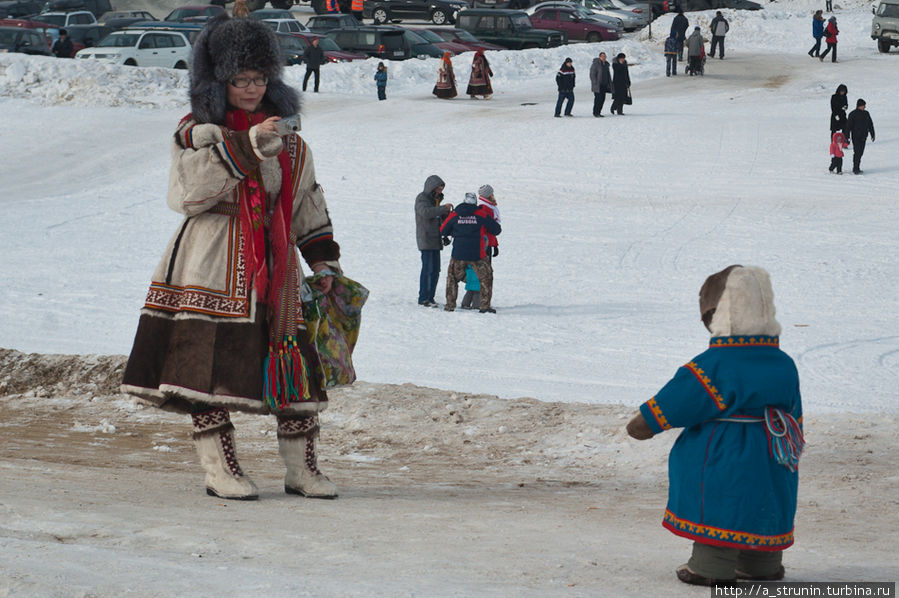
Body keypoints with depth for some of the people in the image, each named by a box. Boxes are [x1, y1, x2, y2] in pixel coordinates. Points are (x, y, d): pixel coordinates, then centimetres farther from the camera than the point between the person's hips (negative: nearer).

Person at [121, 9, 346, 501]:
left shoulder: (289, 141, 17)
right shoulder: (196, 131, 3)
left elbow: (309, 204, 24)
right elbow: (190, 193, -14)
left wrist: (324, 260, 15)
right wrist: (246, 148, -19)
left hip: (272, 267, 4)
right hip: (211, 268, -4)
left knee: (294, 361, -3)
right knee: (211, 363, -10)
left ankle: (301, 467, 4)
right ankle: (219, 468, -4)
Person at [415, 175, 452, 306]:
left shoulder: (436, 199, 19)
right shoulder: (421, 198, -8)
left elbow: (439, 217, 22)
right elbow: (426, 212, -27)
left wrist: (448, 212, 2)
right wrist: (443, 208, -25)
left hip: (435, 240, 9)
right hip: (426, 239, -9)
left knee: (435, 270, 7)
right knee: (427, 268, -12)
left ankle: (430, 297, 12)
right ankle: (423, 298, -9)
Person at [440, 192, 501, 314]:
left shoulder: (454, 215, 3)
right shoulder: (482, 215, -1)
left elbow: (443, 231, 11)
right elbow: (497, 230, 5)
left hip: (458, 254, 2)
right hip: (477, 255, -1)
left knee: (452, 277, 20)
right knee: (486, 278, 13)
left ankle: (450, 305, 16)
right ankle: (485, 306, 7)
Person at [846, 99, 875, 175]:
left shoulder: (866, 113, 10)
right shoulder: (853, 114, -8)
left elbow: (870, 125, 19)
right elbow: (848, 126, -10)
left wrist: (872, 134, 19)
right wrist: (847, 137, -15)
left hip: (863, 137, 6)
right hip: (856, 137, -6)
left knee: (860, 153, 10)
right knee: (857, 152, -11)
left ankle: (857, 168, 18)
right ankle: (855, 169, -7)